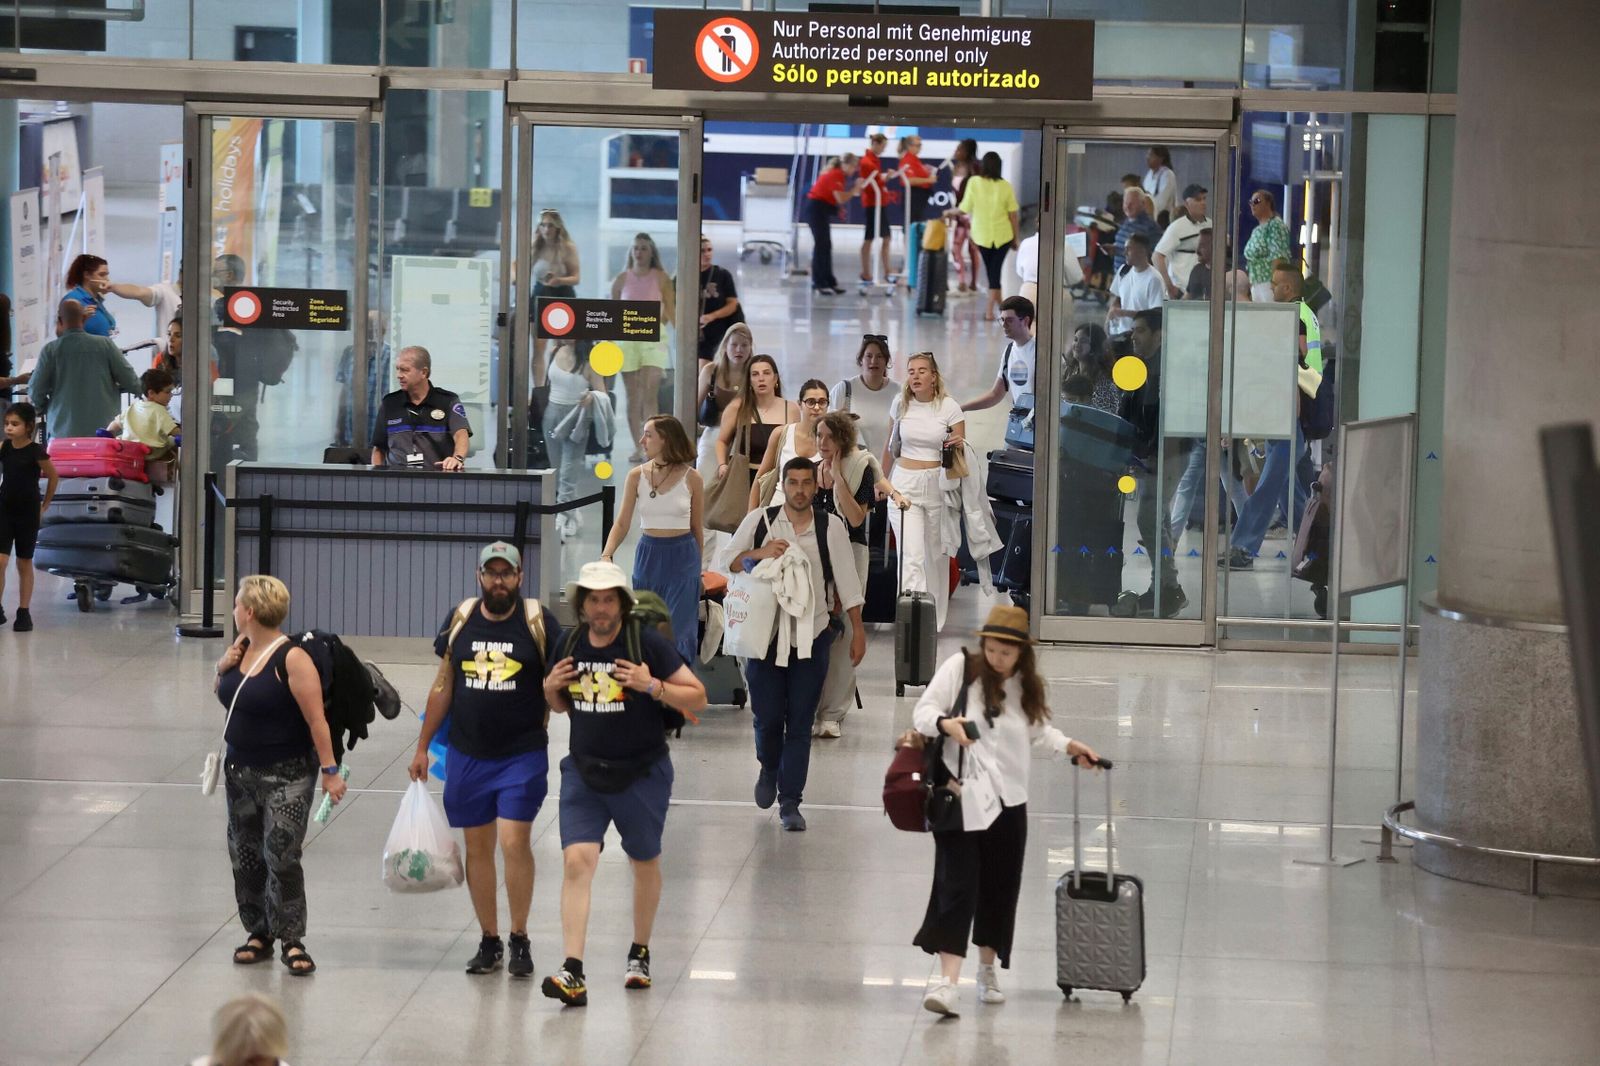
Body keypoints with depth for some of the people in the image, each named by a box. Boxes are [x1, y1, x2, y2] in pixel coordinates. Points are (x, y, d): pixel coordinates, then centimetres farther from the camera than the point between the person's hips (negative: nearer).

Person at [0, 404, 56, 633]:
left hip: (28, 513, -2)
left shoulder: (36, 452, -12)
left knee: (24, 564, 8)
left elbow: (53, 477, 0)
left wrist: (45, 505, 5)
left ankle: (24, 612, 17)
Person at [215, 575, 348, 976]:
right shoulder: (241, 648, 4)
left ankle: (291, 941, -3)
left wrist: (329, 769, -18)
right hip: (241, 771, 8)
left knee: (282, 856, -10)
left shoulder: (293, 659, -18)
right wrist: (223, 668, -1)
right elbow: (224, 694, 20)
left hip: (287, 775, -8)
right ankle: (258, 934, 22)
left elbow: (316, 719, -18)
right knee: (245, 856, 11)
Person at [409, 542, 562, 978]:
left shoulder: (538, 621, -4)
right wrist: (423, 746, 14)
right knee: (477, 846, 8)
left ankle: (519, 939, 3)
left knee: (515, 841, -11)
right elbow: (443, 685, 13)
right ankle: (489, 941, 19)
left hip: (523, 753, -4)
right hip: (467, 754, 4)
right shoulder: (460, 620, 6)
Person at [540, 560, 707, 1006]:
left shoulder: (647, 644, -12)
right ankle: (573, 974, -19)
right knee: (577, 862, -13)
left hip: (641, 773, -2)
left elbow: (697, 697, -10)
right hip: (583, 772, 2)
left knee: (645, 864, 15)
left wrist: (652, 686, -24)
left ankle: (640, 953, 38)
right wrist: (551, 688, -4)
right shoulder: (571, 646, 1)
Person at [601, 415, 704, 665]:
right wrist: (606, 555, -16)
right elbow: (622, 523, -1)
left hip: (682, 558, -3)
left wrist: (698, 568, 11)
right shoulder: (636, 476, -1)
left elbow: (697, 528, 5)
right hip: (648, 556, 3)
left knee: (677, 632, -7)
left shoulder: (691, 478, -5)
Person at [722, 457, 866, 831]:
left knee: (800, 724, 0)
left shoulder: (831, 528, 1)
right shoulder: (760, 521, 0)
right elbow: (727, 560, 1)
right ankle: (769, 770, 33)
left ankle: (790, 803, 6)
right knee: (767, 716, 1)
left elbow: (846, 580, 5)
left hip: (812, 636, 0)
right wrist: (759, 554, -18)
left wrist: (857, 629, 3)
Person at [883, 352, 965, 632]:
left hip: (937, 483, 0)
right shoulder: (901, 404, 2)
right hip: (905, 485, 0)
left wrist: (959, 445, -22)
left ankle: (935, 618, 26)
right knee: (911, 556, -11)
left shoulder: (949, 407, -4)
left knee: (936, 554, 10)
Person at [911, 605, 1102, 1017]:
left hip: (1008, 799, 5)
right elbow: (923, 711, -7)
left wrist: (1069, 746, 13)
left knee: (1000, 888, 10)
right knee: (957, 886, -11)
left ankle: (988, 969, 28)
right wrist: (945, 723, -27)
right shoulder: (959, 668, -5)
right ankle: (948, 980, -15)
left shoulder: (1026, 686, 8)